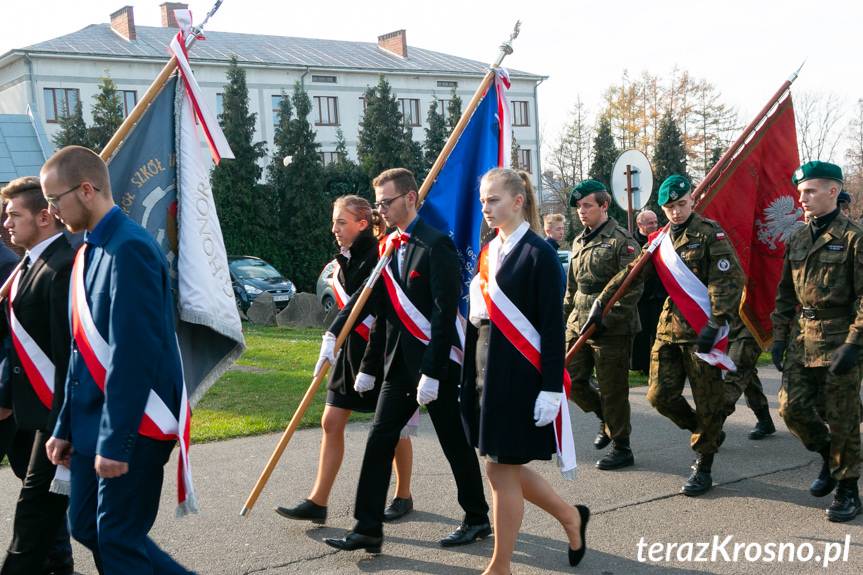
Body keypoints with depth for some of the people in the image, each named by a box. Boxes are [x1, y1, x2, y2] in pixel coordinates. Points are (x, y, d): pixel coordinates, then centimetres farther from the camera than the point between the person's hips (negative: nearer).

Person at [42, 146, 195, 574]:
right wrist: (66, 426, 16)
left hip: (131, 425, -9)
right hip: (91, 424, 9)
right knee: (86, 528, 16)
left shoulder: (129, 249, -19)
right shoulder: (89, 251, 11)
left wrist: (115, 441, -22)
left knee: (118, 540, 0)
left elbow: (134, 353, -23)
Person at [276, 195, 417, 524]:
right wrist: (328, 349, 7)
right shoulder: (341, 262, 9)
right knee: (331, 423, 4)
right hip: (351, 352, 8)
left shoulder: (381, 256, -14)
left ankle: (404, 497, 24)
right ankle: (318, 502, 9)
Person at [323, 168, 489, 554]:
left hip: (436, 362, -7)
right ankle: (368, 529, 7)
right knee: (379, 440, 2)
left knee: (454, 443, 6)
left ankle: (478, 518, 24)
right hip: (399, 363, 7)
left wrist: (431, 372, -21)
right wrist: (368, 366, 13)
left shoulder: (435, 244, -13)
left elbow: (444, 312, -18)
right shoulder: (387, 247, 11)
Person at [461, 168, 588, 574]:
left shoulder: (538, 253, -11)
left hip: (519, 375, -8)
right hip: (488, 370, 8)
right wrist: (473, 377, 15)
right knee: (505, 468, 14)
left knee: (503, 469, 0)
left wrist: (551, 389, -17)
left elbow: (553, 326, -14)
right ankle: (570, 516, 35)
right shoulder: (489, 252, 12)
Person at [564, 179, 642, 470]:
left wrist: (606, 318, -19)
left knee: (612, 389, 0)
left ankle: (621, 448, 14)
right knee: (571, 380, 7)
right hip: (578, 325, 7)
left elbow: (633, 287, -14)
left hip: (612, 329, -7)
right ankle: (607, 419, 31)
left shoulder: (621, 240, -9)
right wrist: (566, 317, 18)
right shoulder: (578, 242, 14)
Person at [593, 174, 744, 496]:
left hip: (702, 329, -6)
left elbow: (729, 280, -13)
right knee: (660, 395, 4)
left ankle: (703, 466, 16)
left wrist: (715, 324, -20)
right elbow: (631, 274, 14)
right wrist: (601, 303, 7)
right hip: (669, 326, 6)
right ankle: (709, 435, 28)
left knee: (707, 400, 2)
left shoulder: (710, 233, -6)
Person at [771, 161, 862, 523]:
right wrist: (779, 338, 10)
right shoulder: (797, 239, 11)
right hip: (802, 339, 6)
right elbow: (785, 294, 16)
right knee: (791, 406, 3)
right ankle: (828, 455, 29)